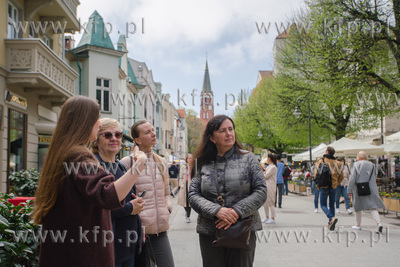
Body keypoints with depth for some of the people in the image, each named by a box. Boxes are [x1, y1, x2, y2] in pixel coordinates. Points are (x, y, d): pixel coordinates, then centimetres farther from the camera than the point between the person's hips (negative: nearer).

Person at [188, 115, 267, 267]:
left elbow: (261, 192, -3)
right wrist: (216, 211, -17)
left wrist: (237, 212, -16)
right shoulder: (203, 163, 6)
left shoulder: (248, 159, 3)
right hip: (209, 234, 1)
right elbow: (193, 195, 0)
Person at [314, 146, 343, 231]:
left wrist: (318, 185, 6)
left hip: (324, 187, -4)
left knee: (323, 205, 3)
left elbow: (316, 175, -7)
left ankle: (332, 218, -21)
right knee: (332, 205, 15)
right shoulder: (336, 163, 5)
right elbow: (341, 176, 6)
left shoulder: (321, 161, -6)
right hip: (333, 188, 4)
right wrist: (336, 184, 15)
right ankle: (330, 224, 16)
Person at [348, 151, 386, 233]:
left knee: (358, 207, 12)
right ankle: (378, 223, -20)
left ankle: (358, 225, 23)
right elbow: (374, 178, 15)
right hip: (371, 189, 3)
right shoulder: (372, 165, 9)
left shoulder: (356, 165, -5)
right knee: (373, 206, 0)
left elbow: (352, 178, -8)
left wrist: (350, 190, -4)